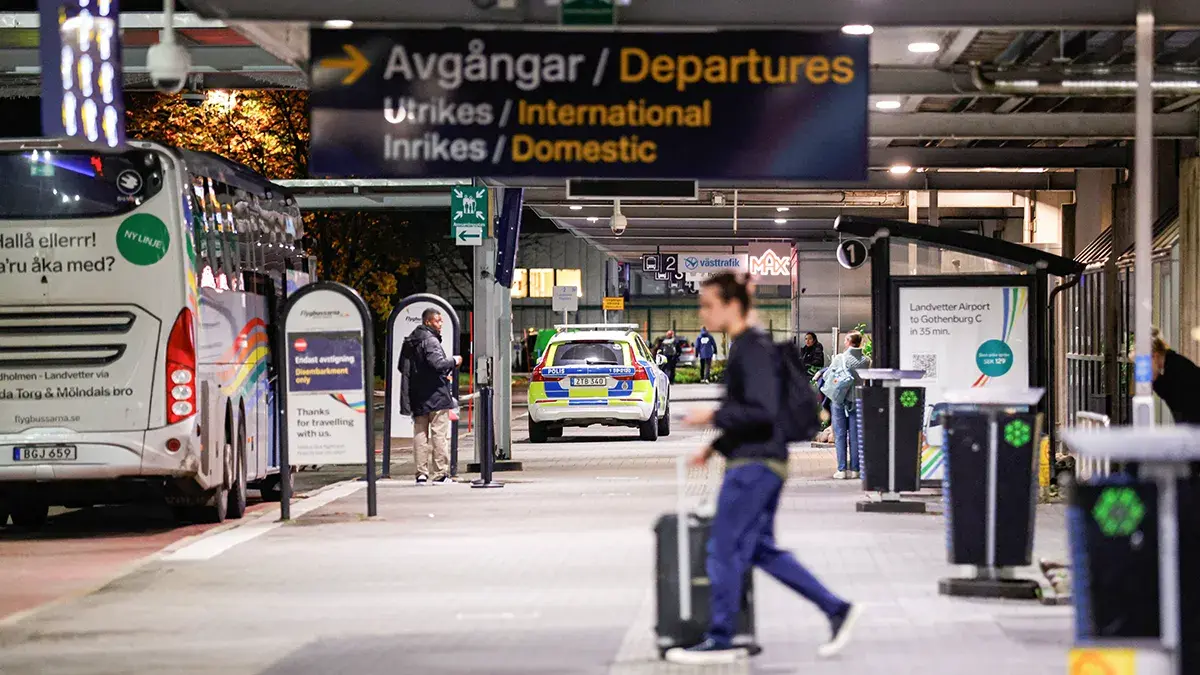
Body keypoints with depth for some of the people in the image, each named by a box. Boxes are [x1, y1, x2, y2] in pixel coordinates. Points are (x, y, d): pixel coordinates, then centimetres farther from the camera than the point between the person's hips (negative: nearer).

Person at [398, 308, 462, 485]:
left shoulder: (410, 342, 15)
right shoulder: (430, 341, -13)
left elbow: (402, 367, 21)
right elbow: (438, 363, -23)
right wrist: (454, 361, -6)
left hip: (417, 398, 8)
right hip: (436, 396, -8)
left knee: (420, 435, 9)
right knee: (440, 434, -5)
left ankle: (421, 473, 8)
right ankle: (441, 473, -6)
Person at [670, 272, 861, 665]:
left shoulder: (753, 350, -15)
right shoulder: (745, 348, 16)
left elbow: (763, 412, -24)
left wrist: (713, 417, -16)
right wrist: (716, 445, 18)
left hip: (755, 464, -10)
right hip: (756, 462, 10)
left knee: (724, 551, -4)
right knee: (763, 550, 14)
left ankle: (719, 641, 3)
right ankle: (837, 610, 15)